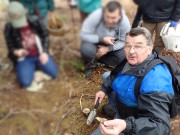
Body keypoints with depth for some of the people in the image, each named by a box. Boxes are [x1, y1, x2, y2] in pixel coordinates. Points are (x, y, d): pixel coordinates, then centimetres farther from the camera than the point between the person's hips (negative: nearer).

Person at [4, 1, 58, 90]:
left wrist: (44, 52, -12)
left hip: (39, 54, 1)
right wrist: (17, 52, -27)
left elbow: (45, 35, -1)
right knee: (25, 83, -21)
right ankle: (31, 68, 11)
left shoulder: (34, 21, -12)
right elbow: (11, 47, -3)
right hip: (24, 58, -1)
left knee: (54, 74, -13)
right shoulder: (9, 28, -12)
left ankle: (38, 65, 14)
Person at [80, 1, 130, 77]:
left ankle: (96, 58, -2)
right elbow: (83, 35, -28)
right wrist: (102, 39, -37)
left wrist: (108, 49, -28)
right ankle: (90, 64, 1)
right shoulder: (96, 16, -34)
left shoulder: (125, 22, -27)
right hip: (95, 42, -2)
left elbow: (123, 41, -14)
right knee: (86, 49, -33)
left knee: (123, 57, -18)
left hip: (111, 45, 3)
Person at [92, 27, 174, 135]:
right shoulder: (133, 61, -7)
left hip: (136, 126, -8)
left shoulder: (154, 80, -34)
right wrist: (104, 89, 4)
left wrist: (126, 126, -53)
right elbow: (115, 75, 16)